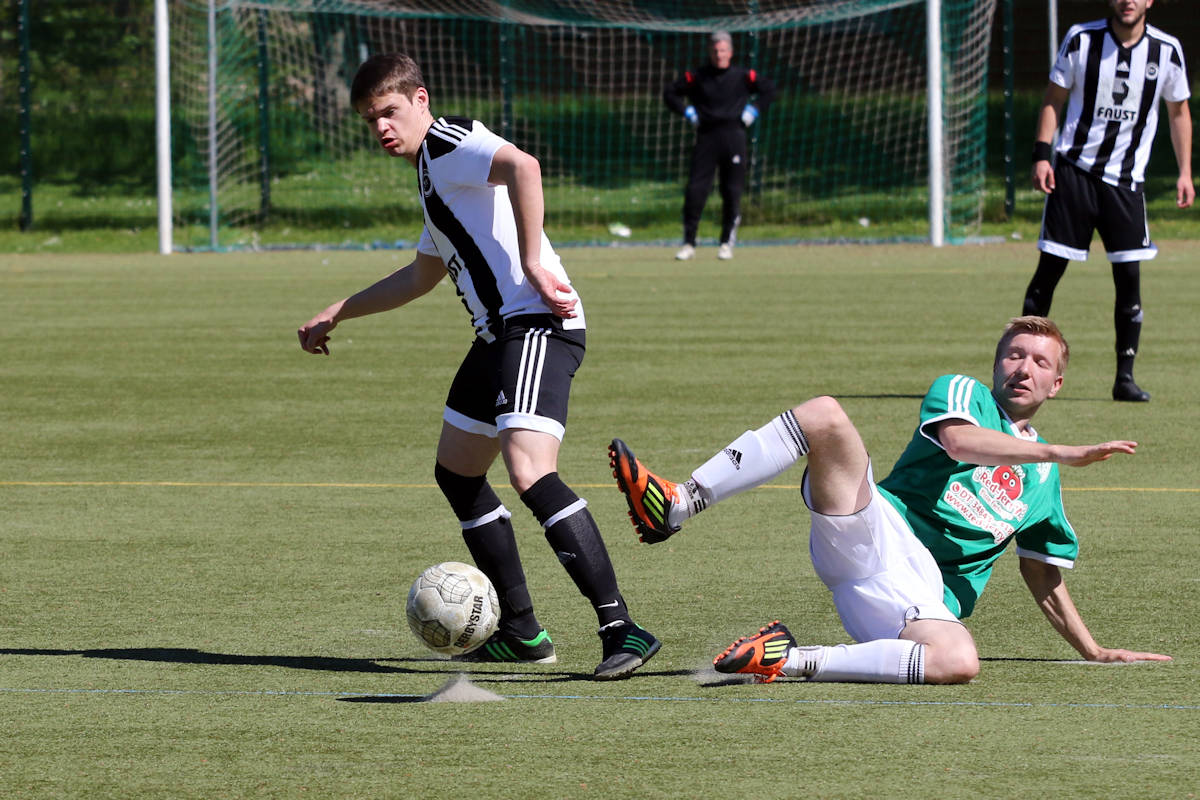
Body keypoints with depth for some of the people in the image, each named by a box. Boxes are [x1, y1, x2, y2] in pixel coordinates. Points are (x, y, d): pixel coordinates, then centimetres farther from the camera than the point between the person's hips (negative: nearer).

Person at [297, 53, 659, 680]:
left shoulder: (446, 144, -6)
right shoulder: (430, 168, 26)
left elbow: (522, 166, -29)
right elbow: (422, 276, 40)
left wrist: (532, 263, -28)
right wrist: (334, 316, 44)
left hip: (538, 325, -11)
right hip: (500, 334, 11)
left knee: (529, 471, -25)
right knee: (456, 473, 19)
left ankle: (622, 632, -29)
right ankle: (521, 633, 25)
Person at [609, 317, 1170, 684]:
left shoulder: (1043, 482, 28)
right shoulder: (964, 393, 17)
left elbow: (1043, 578, 35)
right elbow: (959, 441, -7)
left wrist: (1094, 651, 32)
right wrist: (1063, 454, -10)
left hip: (924, 595, 2)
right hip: (875, 530, -2)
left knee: (959, 664, -37)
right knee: (825, 416, -29)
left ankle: (789, 662, -28)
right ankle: (676, 506, -32)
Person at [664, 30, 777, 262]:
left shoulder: (743, 76, 4)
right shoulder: (697, 76, 4)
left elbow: (769, 88, 17)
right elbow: (670, 92, 14)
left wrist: (754, 111, 6)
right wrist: (686, 112, 3)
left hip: (734, 136, 0)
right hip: (706, 136, 0)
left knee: (732, 193, 1)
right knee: (694, 191, -5)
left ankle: (727, 243, 12)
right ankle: (688, 244, 1)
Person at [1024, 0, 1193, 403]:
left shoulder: (1167, 50, 0)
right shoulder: (1081, 39, -4)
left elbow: (1178, 112, 11)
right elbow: (1054, 98, 4)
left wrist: (1185, 172, 6)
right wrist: (1041, 155, -5)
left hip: (1126, 180, 1)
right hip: (1074, 169, -1)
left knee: (1129, 275, -4)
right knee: (1049, 268, -2)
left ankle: (1125, 377, 5)